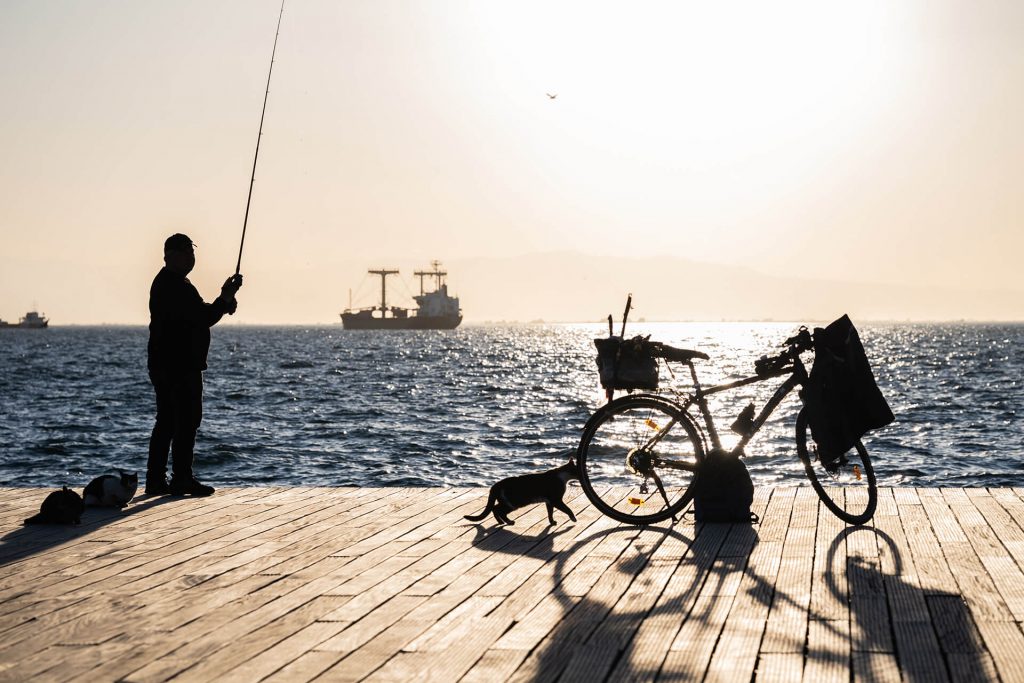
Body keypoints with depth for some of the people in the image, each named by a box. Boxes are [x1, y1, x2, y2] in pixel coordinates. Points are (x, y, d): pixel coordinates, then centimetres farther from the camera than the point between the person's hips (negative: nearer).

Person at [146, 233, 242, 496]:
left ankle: (156, 480, 15)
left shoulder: (166, 282, 19)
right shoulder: (175, 286, -15)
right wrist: (225, 299, -10)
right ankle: (182, 479, -3)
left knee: (166, 423, 12)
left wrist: (223, 302, 7)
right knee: (187, 422, -6)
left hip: (164, 366, 11)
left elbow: (197, 315, 23)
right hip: (180, 367, -11)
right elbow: (203, 319, -19)